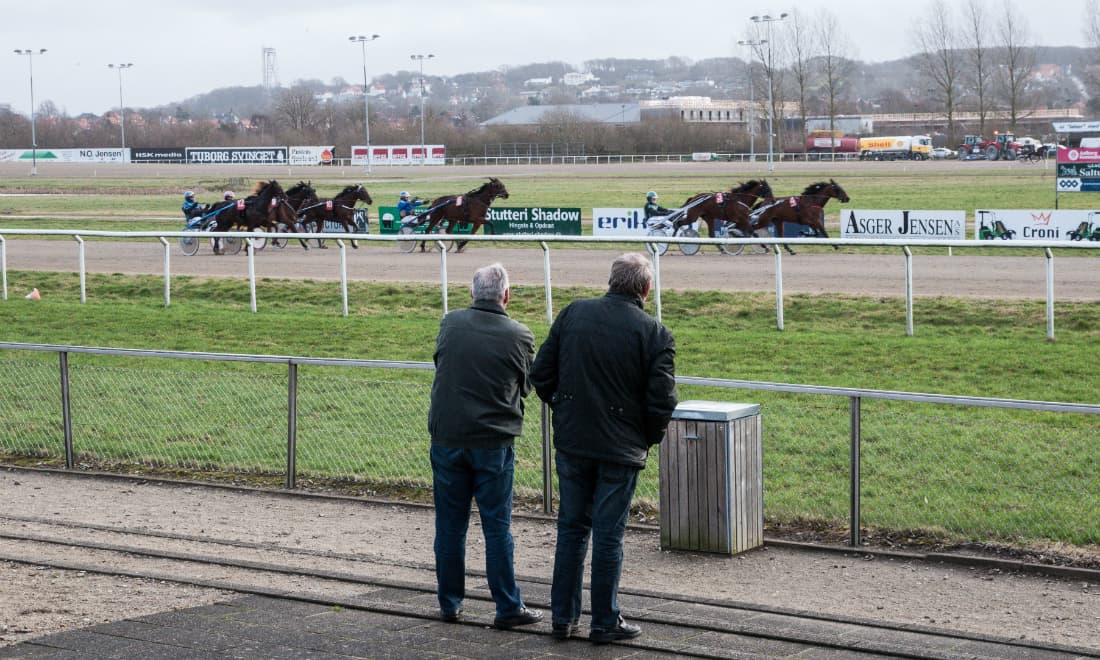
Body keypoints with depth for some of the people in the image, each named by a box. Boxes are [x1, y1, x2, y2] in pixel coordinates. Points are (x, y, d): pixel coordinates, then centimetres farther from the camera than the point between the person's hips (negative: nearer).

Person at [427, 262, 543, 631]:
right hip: (493, 442, -2)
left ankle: (449, 603, 17)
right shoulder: (518, 336, -7)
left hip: (447, 438, 2)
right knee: (497, 527, 3)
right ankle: (508, 608, 6)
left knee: (450, 525, 10)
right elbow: (526, 386, 6)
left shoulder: (450, 324, -1)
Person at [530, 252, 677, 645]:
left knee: (572, 528, 15)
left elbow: (540, 374, 3)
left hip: (571, 442, 3)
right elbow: (662, 402, -12)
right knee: (609, 535, 5)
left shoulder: (572, 314, -1)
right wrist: (649, 437, 7)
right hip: (621, 449, -3)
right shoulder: (654, 333, -11)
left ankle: (563, 617, 20)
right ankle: (605, 623, 13)